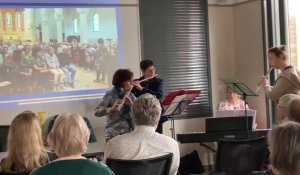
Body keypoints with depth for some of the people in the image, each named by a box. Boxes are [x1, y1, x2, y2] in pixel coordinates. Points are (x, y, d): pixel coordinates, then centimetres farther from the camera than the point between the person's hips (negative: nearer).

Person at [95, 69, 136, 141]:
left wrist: (131, 104, -19)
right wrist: (112, 109, -36)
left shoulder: (130, 95, 8)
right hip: (114, 134, -5)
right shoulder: (110, 95, -9)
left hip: (129, 134, 5)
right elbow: (97, 112, -20)